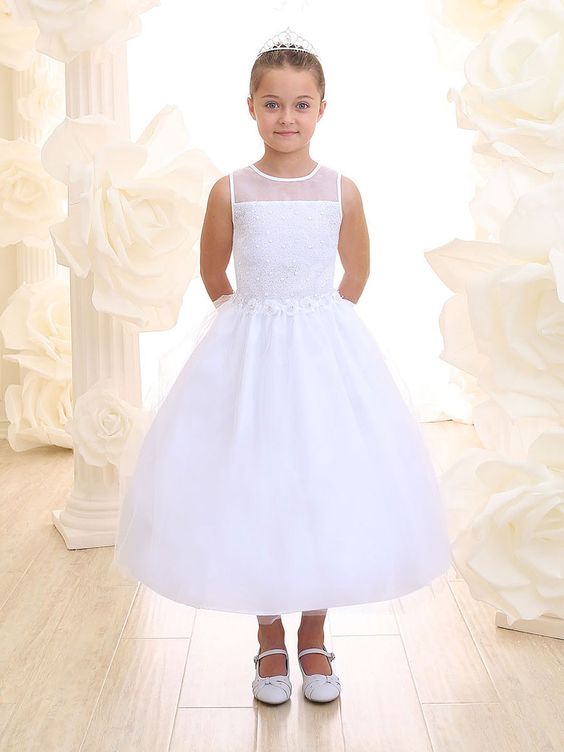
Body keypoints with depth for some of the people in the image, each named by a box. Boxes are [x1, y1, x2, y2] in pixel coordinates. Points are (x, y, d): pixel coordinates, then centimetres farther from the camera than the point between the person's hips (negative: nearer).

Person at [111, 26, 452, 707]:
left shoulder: (342, 191, -3)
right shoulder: (230, 191, -5)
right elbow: (213, 275, 9)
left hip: (327, 353, 1)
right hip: (247, 354, 0)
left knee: (324, 490, 6)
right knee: (252, 491, 4)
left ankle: (313, 638, 25)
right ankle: (269, 639, 24)